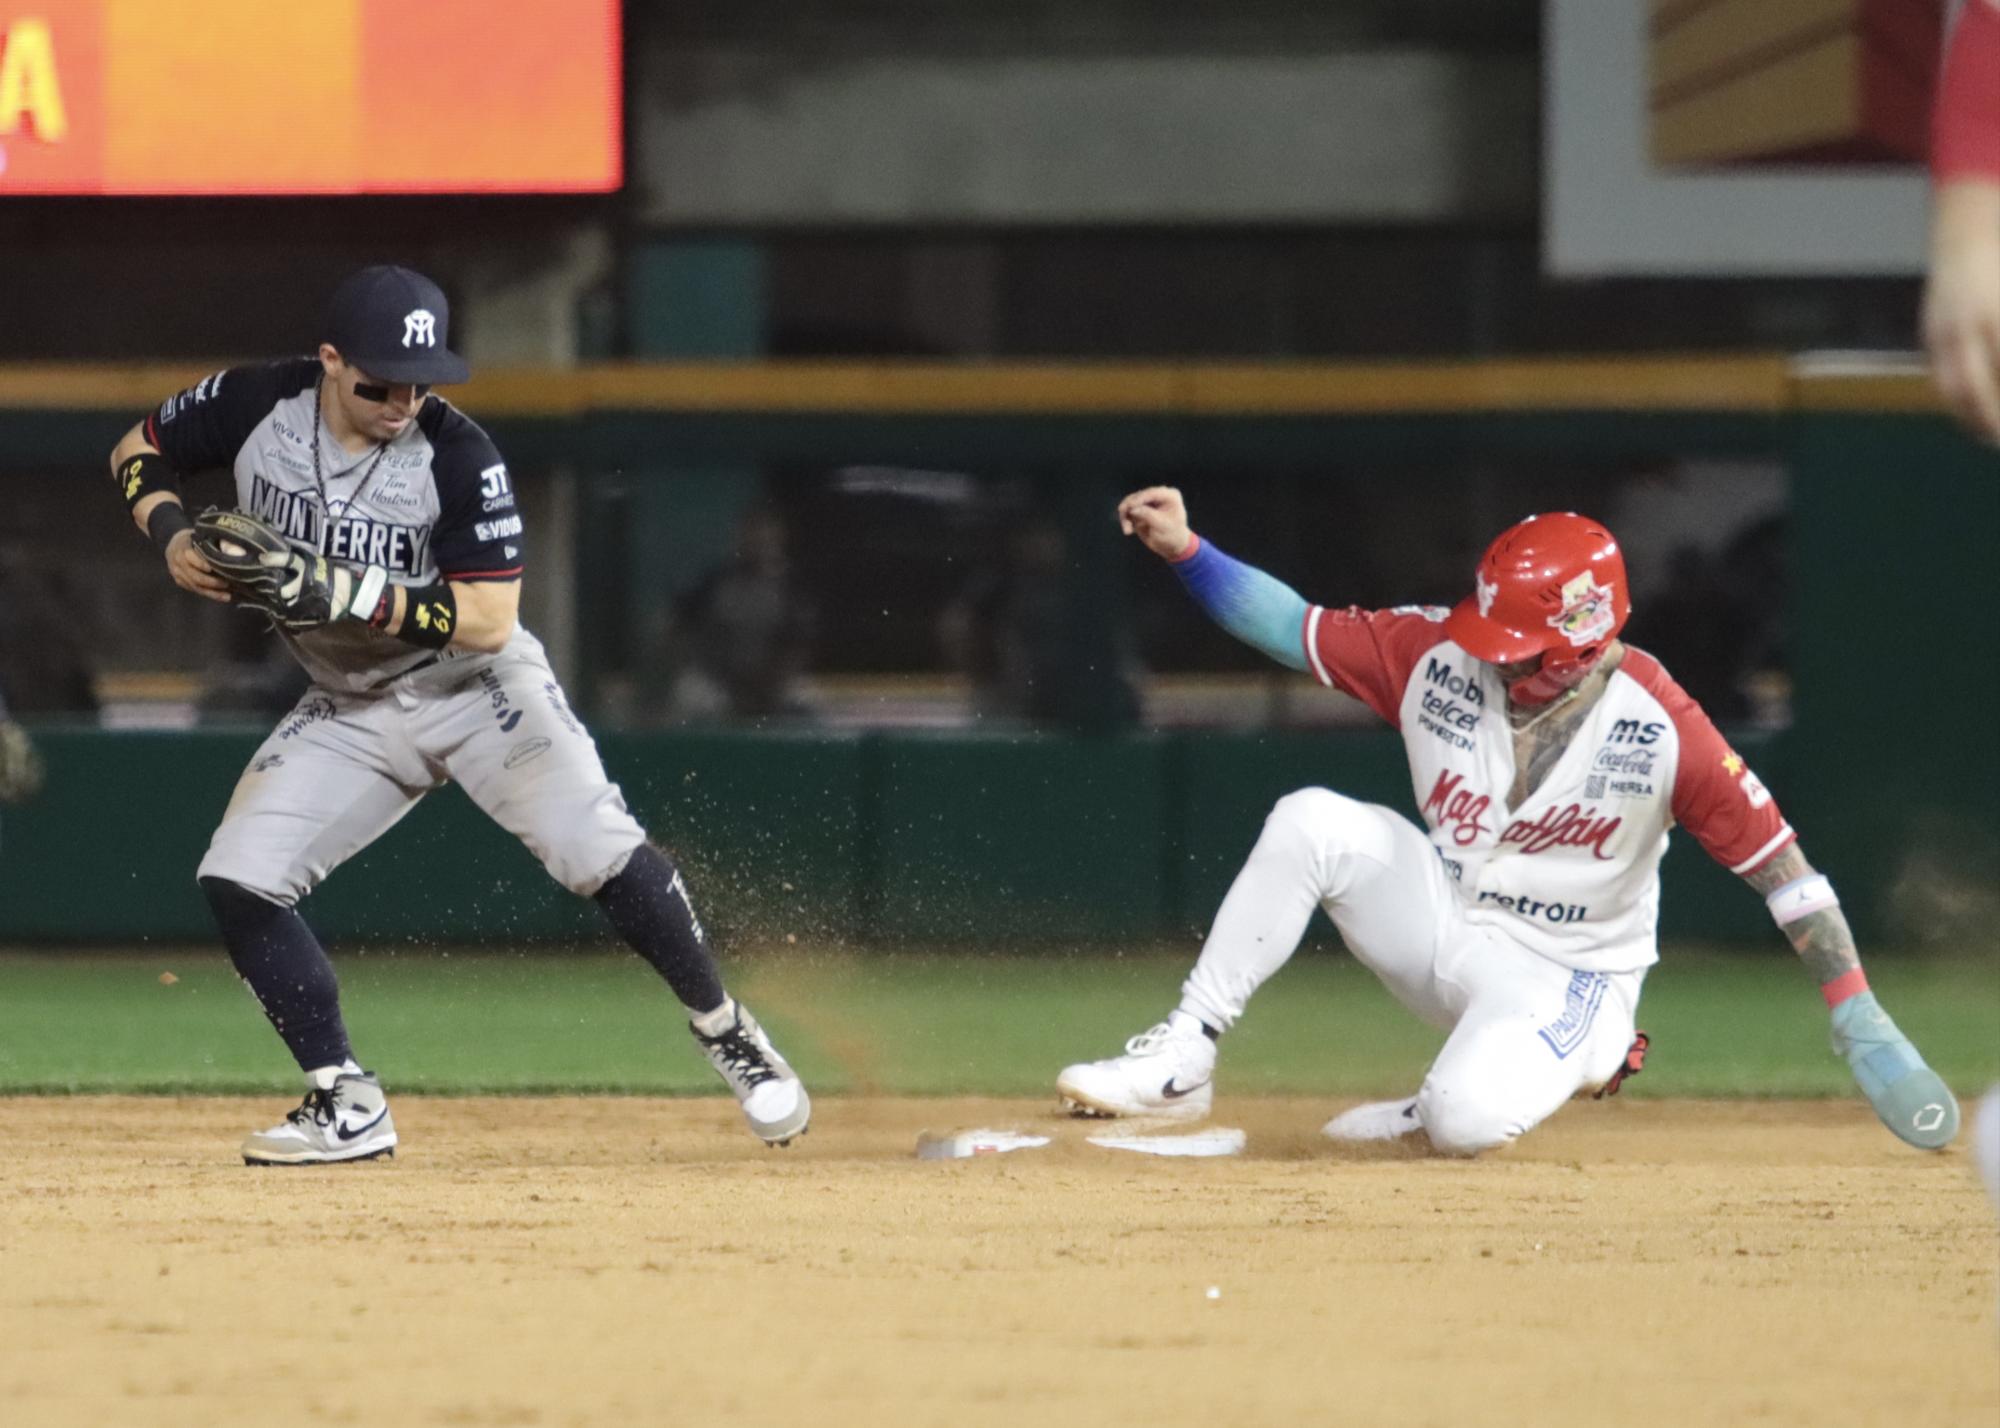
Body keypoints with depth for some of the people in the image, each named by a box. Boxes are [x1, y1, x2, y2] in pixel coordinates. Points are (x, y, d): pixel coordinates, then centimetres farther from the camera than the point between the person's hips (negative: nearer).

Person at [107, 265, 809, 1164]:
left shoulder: (458, 457, -24)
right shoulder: (257, 407, -14)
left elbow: (489, 620, -26)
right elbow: (137, 453, 3)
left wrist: (341, 591, -35)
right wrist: (173, 537, -17)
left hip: (477, 687, -4)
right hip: (349, 710, 4)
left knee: (598, 853, -18)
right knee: (237, 880, -11)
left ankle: (723, 1030, 5)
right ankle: (348, 1109, -3)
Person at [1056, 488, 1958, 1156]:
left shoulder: (1661, 729, -22)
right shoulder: (1440, 655, -11)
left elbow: (1778, 864, -18)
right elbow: (1293, 628, -4)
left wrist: (1857, 1020, -21)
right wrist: (1183, 552, -18)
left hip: (1563, 977, -4)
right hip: (1440, 923, 4)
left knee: (1468, 1122, -34)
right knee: (1311, 823, -23)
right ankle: (1180, 1064, -17)